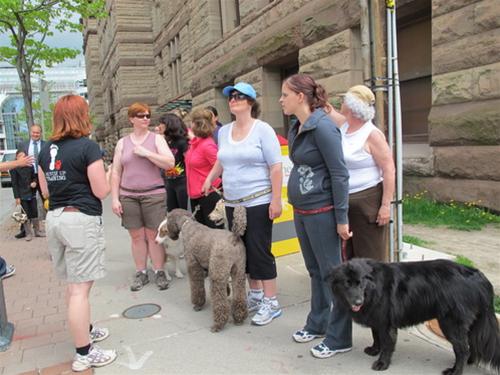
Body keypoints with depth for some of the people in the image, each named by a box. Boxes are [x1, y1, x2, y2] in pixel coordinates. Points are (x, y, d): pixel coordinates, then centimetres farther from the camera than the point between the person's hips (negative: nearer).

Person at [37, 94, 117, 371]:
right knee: (80, 288, -3)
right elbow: (101, 191, -12)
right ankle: (84, 354, 6)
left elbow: (45, 191, 15)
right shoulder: (88, 146, -12)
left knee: (73, 284, 21)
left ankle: (84, 330, 38)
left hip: (54, 218, 8)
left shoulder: (46, 149, 8)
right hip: (81, 219, -8)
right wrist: (105, 175, 8)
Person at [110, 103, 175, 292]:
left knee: (154, 235, 0)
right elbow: (115, 172, 9)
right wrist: (115, 198, 2)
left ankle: (159, 272, 12)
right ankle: (141, 273, 19)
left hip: (153, 194, -2)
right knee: (136, 236, 7)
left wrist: (146, 153, -14)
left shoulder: (157, 138, 4)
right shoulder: (122, 142, 10)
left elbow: (170, 163, -9)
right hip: (128, 196, 2)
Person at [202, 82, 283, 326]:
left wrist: (276, 200, -17)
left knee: (260, 251, -4)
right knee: (243, 250, 14)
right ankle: (255, 294, 30)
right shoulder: (224, 131, 10)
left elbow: (276, 167, -12)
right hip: (232, 203, 7)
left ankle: (271, 302, 9)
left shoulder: (262, 129, -9)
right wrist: (210, 178, 15)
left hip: (258, 202, -6)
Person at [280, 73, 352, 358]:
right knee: (315, 270, 19)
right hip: (301, 211, 8)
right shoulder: (296, 129, 9)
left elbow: (340, 174, -17)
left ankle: (339, 338, 17)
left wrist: (341, 218, -17)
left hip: (321, 212, -8)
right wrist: (296, 207, 14)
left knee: (331, 273, 3)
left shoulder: (323, 126, -16)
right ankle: (317, 324, 35)